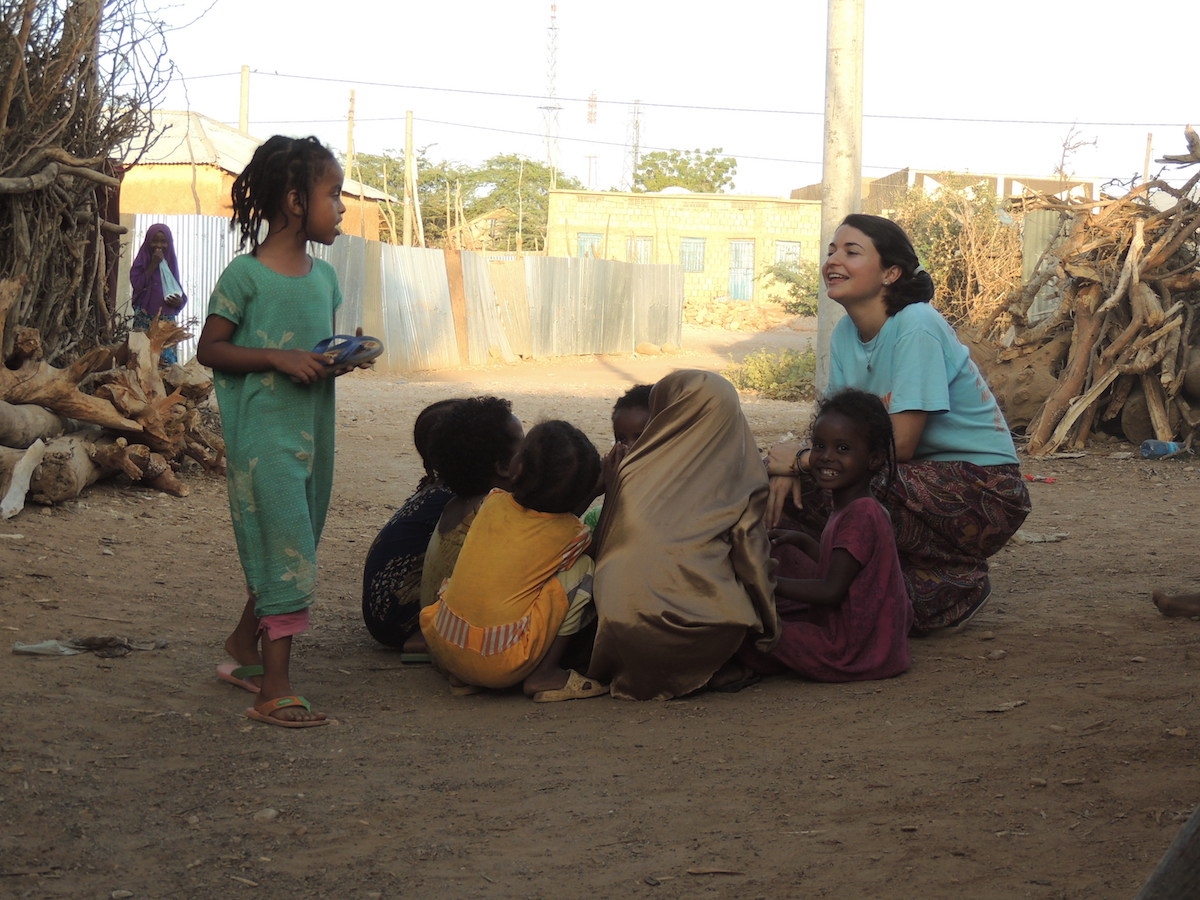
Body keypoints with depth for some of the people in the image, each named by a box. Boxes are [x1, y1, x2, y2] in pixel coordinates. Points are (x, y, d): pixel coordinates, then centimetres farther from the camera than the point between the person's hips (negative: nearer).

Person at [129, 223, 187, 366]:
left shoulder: (171, 263, 13)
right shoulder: (141, 262, 3)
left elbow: (179, 294, 16)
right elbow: (137, 285, -13)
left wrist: (180, 301, -6)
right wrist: (153, 265, -12)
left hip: (167, 322, 3)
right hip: (145, 322, -3)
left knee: (167, 362, -4)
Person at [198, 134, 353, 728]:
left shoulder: (324, 276, 11)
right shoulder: (246, 274, -10)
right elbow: (209, 349, -8)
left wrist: (340, 360, 1)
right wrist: (276, 358, -19)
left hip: (312, 428, 8)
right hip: (262, 432, -7)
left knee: (290, 550, 16)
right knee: (286, 553, -10)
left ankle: (245, 645, 38)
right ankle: (274, 691, -4)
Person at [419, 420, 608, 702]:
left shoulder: (492, 503, 6)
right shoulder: (573, 533, -4)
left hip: (443, 649, 4)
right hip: (502, 666, -4)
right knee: (582, 569, 6)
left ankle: (460, 677, 21)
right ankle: (546, 675, 7)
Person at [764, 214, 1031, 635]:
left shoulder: (916, 327, -19)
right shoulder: (846, 332, 5)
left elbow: (899, 444, -22)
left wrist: (801, 459, -16)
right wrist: (789, 466, -20)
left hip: (984, 492, -8)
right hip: (923, 474, 8)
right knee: (793, 486, -9)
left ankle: (957, 579, -8)